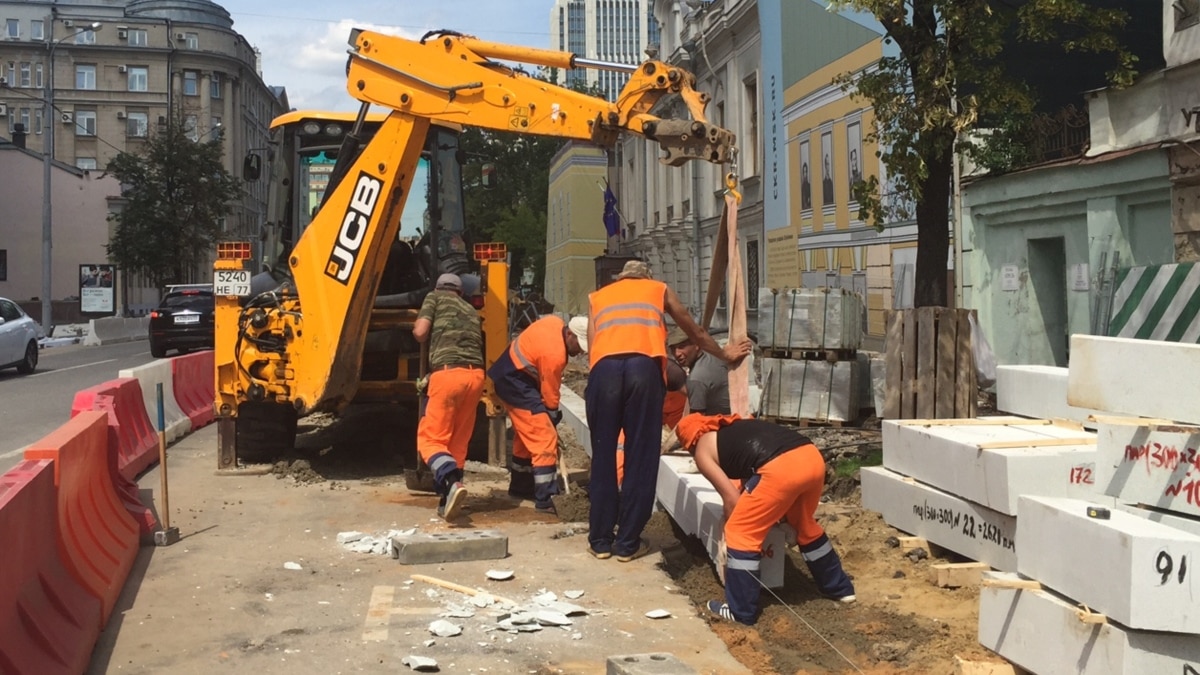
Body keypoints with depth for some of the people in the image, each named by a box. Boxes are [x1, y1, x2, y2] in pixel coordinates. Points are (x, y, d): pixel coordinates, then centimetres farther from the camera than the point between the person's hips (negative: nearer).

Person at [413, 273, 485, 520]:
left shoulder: (434, 298, 14)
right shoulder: (471, 311, 29)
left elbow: (420, 333, 1)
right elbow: (478, 343, 20)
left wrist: (417, 329, 25)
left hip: (448, 373, -5)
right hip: (475, 374, 5)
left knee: (431, 439, -2)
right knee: (459, 441, 15)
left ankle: (452, 482, -27)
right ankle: (447, 499, 16)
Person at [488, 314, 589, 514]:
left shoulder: (555, 322, -2)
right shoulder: (555, 354, -27)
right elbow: (550, 396, -16)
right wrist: (553, 418, -2)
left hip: (509, 372, 11)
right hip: (515, 383, -11)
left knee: (527, 434, 21)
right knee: (545, 439, -14)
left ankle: (520, 486, 34)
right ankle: (545, 500, -16)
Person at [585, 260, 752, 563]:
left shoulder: (597, 297, 32)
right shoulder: (660, 290, 31)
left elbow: (592, 347, 19)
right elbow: (696, 332, 42)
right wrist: (725, 354, 57)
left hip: (604, 367, 1)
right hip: (645, 366, -1)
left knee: (603, 456, 10)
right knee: (640, 456, 6)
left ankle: (600, 540, 14)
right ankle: (628, 543, 9)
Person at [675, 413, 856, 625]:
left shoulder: (702, 449, 17)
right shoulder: (734, 427, 36)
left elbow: (731, 497, 13)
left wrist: (733, 529, 25)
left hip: (782, 468, -8)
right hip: (812, 457, 8)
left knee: (741, 533, 9)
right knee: (804, 525, 31)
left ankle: (740, 611, 15)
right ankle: (840, 588, 46)